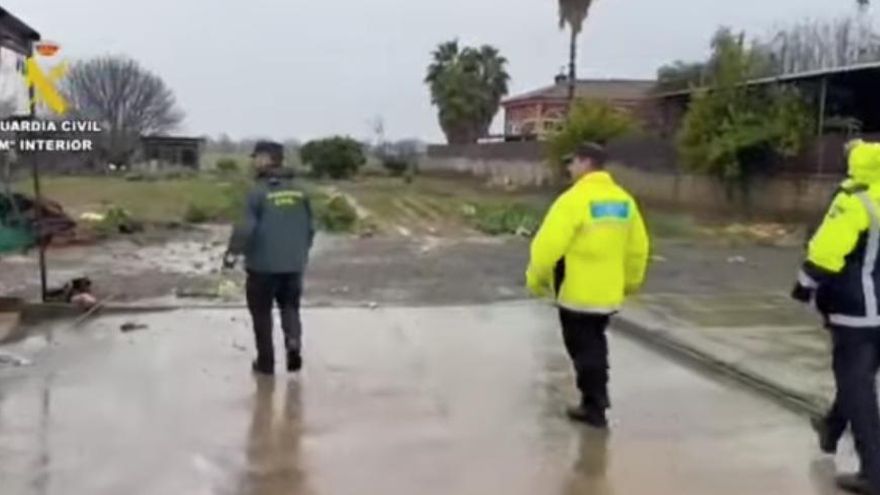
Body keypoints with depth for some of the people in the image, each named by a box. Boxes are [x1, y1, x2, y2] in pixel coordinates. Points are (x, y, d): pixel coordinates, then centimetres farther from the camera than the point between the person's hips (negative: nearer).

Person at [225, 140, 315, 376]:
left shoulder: (258, 191, -12)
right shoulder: (298, 191, 5)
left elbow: (246, 227, -18)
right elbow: (309, 227, 10)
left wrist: (233, 252, -7)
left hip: (263, 265, -4)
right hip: (293, 264, 4)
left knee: (262, 313, 10)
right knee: (290, 306, 19)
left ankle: (266, 362, 16)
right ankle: (294, 341, -5)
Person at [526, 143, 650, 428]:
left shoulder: (574, 200, -18)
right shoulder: (624, 200, 5)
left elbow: (548, 245, -20)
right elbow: (638, 247, 11)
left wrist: (536, 280, -6)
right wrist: (630, 282, 24)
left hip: (577, 292, -7)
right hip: (609, 292, 7)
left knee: (584, 349, 5)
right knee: (595, 345, 22)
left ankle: (594, 408, 12)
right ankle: (597, 401, 32)